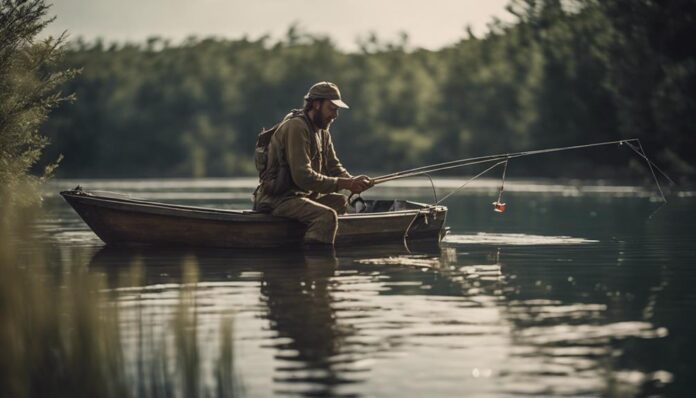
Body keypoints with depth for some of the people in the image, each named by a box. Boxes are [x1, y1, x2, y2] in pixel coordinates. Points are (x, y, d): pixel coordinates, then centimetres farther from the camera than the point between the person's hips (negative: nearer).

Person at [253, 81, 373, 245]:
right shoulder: (296, 127, -17)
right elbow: (303, 177, -24)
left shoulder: (322, 132, 16)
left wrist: (353, 181, -9)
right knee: (327, 215, -28)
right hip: (277, 199, -10)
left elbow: (334, 168, 14)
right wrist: (344, 184, -23)